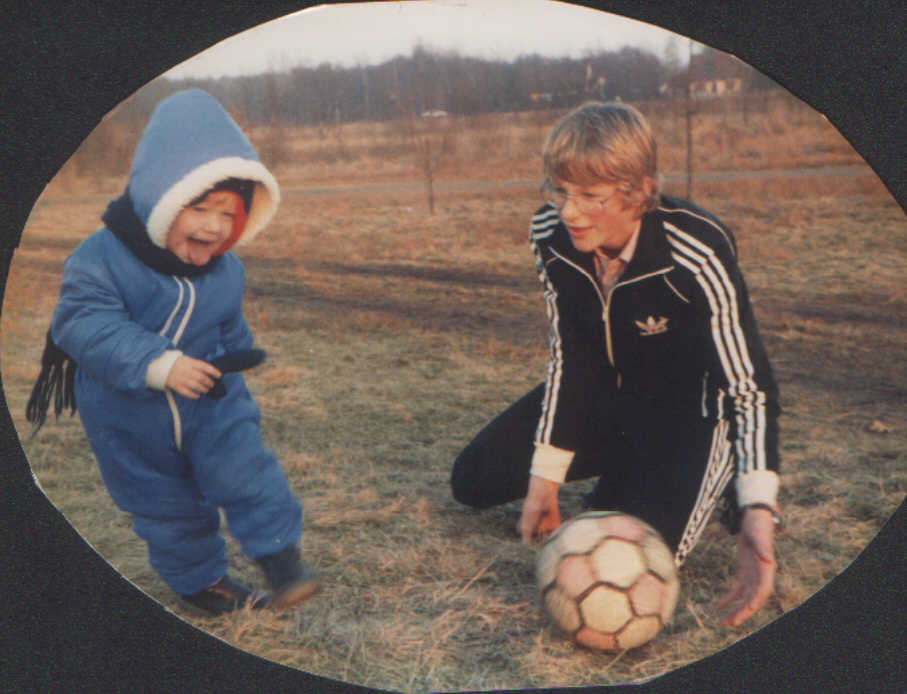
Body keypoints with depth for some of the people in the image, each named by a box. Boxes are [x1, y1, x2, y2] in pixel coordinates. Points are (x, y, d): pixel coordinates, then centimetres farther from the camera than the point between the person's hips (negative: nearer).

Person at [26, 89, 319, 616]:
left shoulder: (227, 269, -4)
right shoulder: (101, 258, -22)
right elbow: (86, 324, -31)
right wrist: (157, 363, -40)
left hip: (212, 400, 2)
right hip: (132, 416, -2)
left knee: (244, 470, -10)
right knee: (162, 499, 12)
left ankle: (283, 557, 5)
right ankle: (200, 577, 31)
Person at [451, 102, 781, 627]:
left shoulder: (696, 255, -33)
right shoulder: (550, 234, -18)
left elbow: (750, 387, -28)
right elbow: (569, 354, -8)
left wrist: (758, 508, -43)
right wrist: (546, 475, -11)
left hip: (690, 403, -5)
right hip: (604, 391, 6)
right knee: (474, 482, 1)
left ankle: (714, 478, 8)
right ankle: (626, 465, 16)